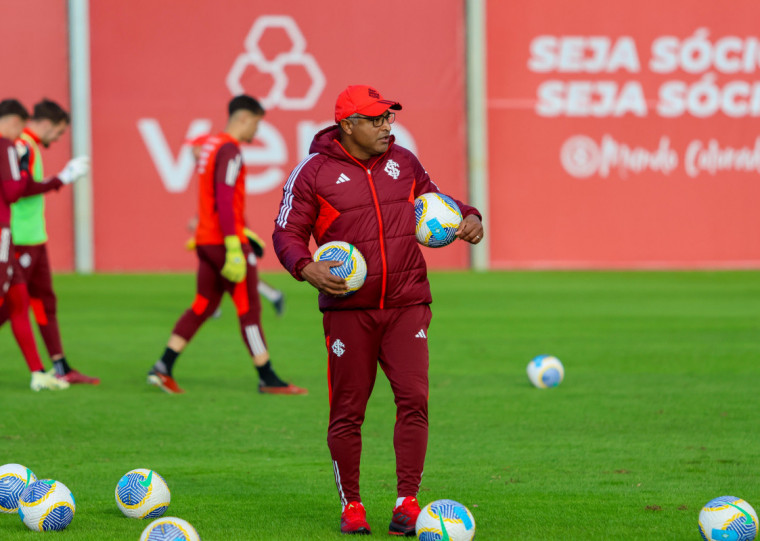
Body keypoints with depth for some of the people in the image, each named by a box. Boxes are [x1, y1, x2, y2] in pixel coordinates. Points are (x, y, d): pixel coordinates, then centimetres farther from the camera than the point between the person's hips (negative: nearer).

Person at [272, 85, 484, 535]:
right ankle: (351, 506, 15)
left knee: (414, 400, -9)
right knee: (348, 410, 2)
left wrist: (468, 217, 6)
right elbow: (287, 233, -2)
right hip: (348, 308, -3)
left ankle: (407, 504, -4)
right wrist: (307, 268, -21)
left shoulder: (403, 162, 10)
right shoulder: (315, 172, -3)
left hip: (406, 305, 3)